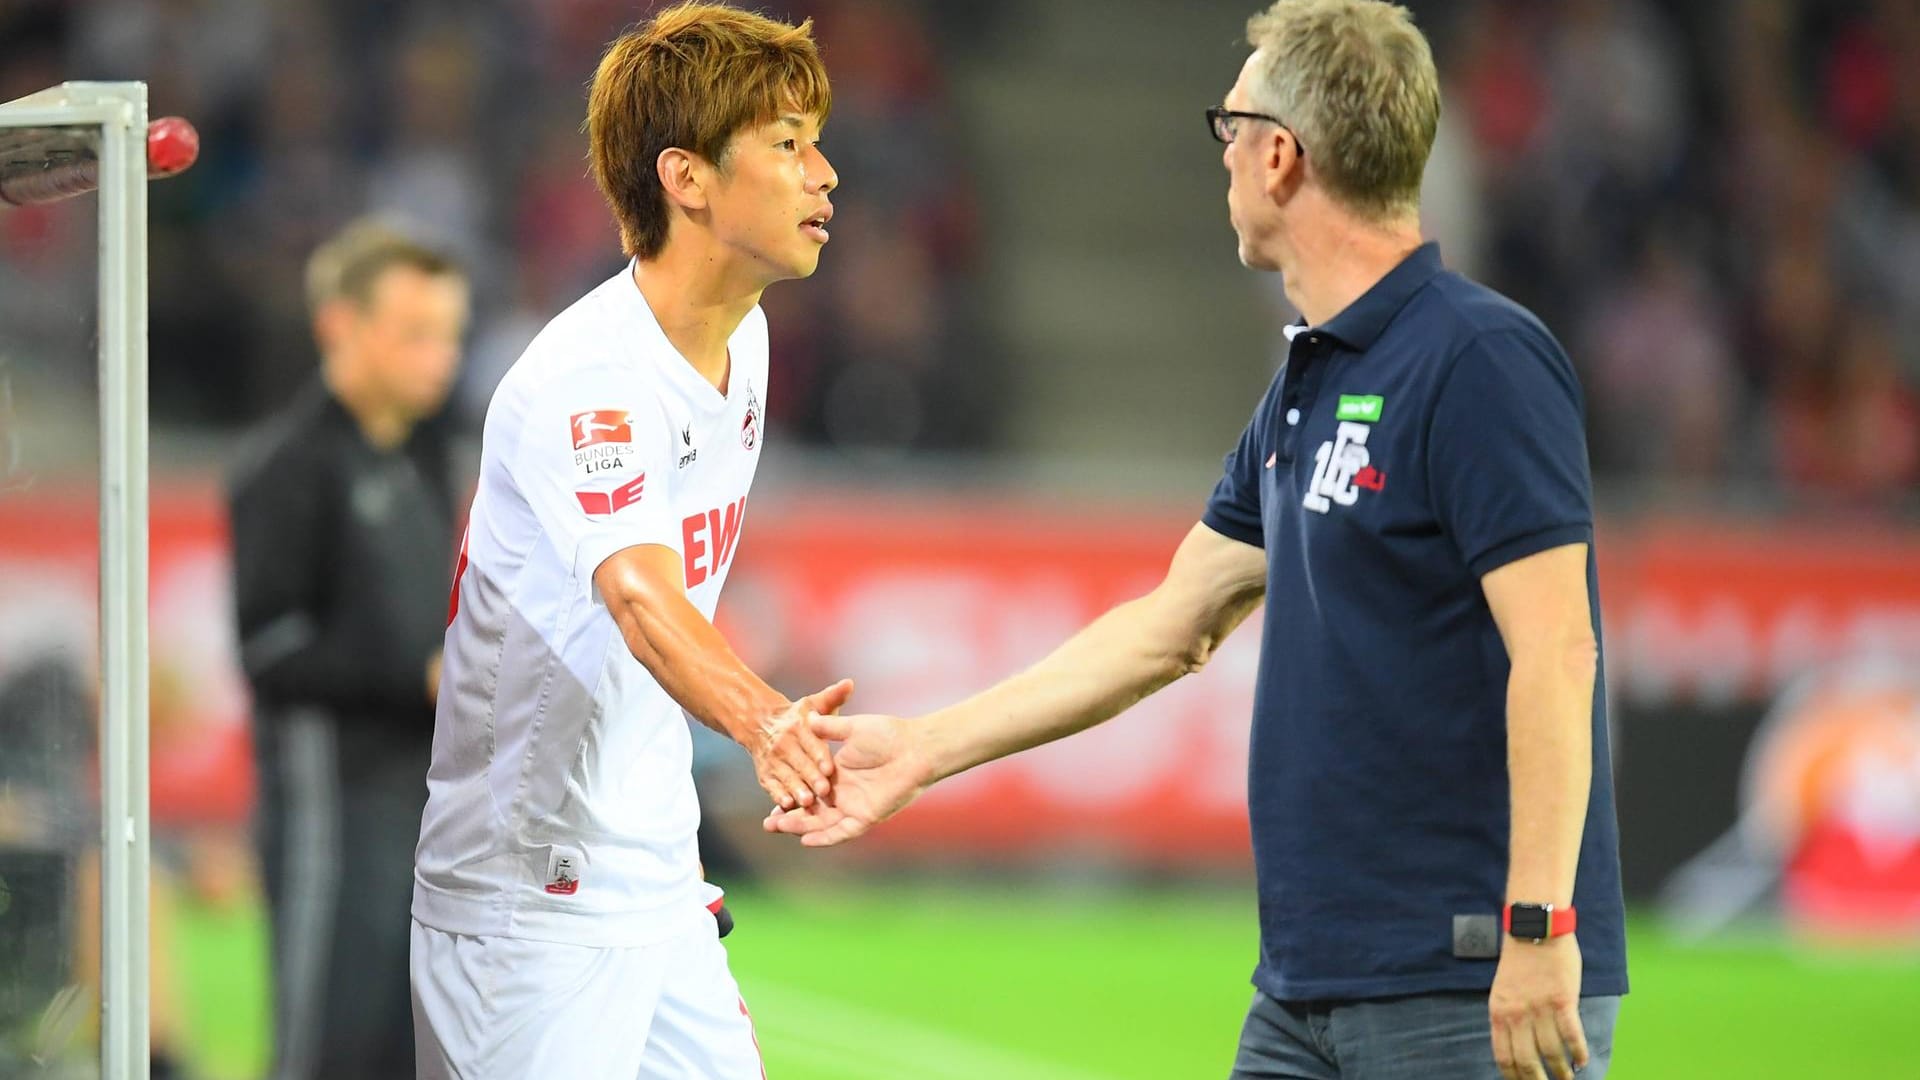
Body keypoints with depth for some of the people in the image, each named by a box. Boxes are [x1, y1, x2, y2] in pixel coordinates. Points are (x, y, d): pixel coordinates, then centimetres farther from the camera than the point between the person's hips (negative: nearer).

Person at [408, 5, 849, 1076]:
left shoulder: (744, 337, 8)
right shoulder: (586, 381, -22)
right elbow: (641, 596, -39)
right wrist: (764, 721, -57)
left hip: (657, 888, 9)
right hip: (527, 904, -9)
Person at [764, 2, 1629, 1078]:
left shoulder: (1483, 360, -13)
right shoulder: (1306, 385, 17)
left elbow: (1555, 654, -20)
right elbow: (1172, 627, 24)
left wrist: (1539, 931, -25)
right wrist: (928, 747, 26)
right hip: (1307, 987, 9)